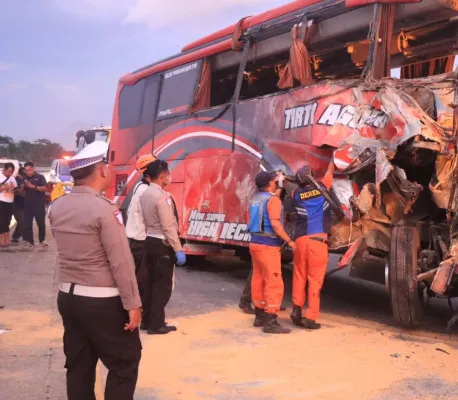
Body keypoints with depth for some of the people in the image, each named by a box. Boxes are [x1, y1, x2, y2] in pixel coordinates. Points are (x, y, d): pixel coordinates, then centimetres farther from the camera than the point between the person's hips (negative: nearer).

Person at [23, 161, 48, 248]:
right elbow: (22, 192, 17)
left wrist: (33, 186, -22)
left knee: (41, 224, 3)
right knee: (27, 224, 0)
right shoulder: (25, 179, 13)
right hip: (27, 205, 4)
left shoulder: (40, 177, 1)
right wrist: (22, 188, -6)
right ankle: (29, 241, 6)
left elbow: (44, 188, -12)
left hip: (39, 205, -4)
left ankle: (42, 240, 17)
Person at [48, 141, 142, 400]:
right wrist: (133, 304, -13)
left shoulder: (56, 208, 4)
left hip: (68, 297, 7)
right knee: (125, 361, 7)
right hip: (103, 302, -7)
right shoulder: (104, 209, -18)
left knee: (78, 365, 14)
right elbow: (121, 262, -18)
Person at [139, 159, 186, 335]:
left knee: (151, 282, 16)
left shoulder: (145, 194, 8)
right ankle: (156, 324, 7)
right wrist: (178, 249, -19)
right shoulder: (162, 196, -19)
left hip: (149, 241, 9)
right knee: (163, 284, 1)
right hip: (162, 244, -9)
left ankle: (147, 320, 24)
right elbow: (169, 227, -22)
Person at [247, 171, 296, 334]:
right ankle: (270, 321, -9)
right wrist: (289, 241, -14)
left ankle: (260, 316, 21)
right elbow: (275, 224, -21)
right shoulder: (273, 199, -12)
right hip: (268, 246, -9)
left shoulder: (255, 200, 13)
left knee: (258, 280, 13)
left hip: (255, 243, 9)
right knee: (274, 283, -7)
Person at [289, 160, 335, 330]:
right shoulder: (321, 188, 4)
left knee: (299, 276, 15)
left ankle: (297, 309, 14)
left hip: (300, 240, 3)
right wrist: (333, 158, 40)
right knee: (315, 279, -2)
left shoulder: (296, 194, 8)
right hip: (317, 240, -3)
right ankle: (310, 317, -3)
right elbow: (330, 173, 24)